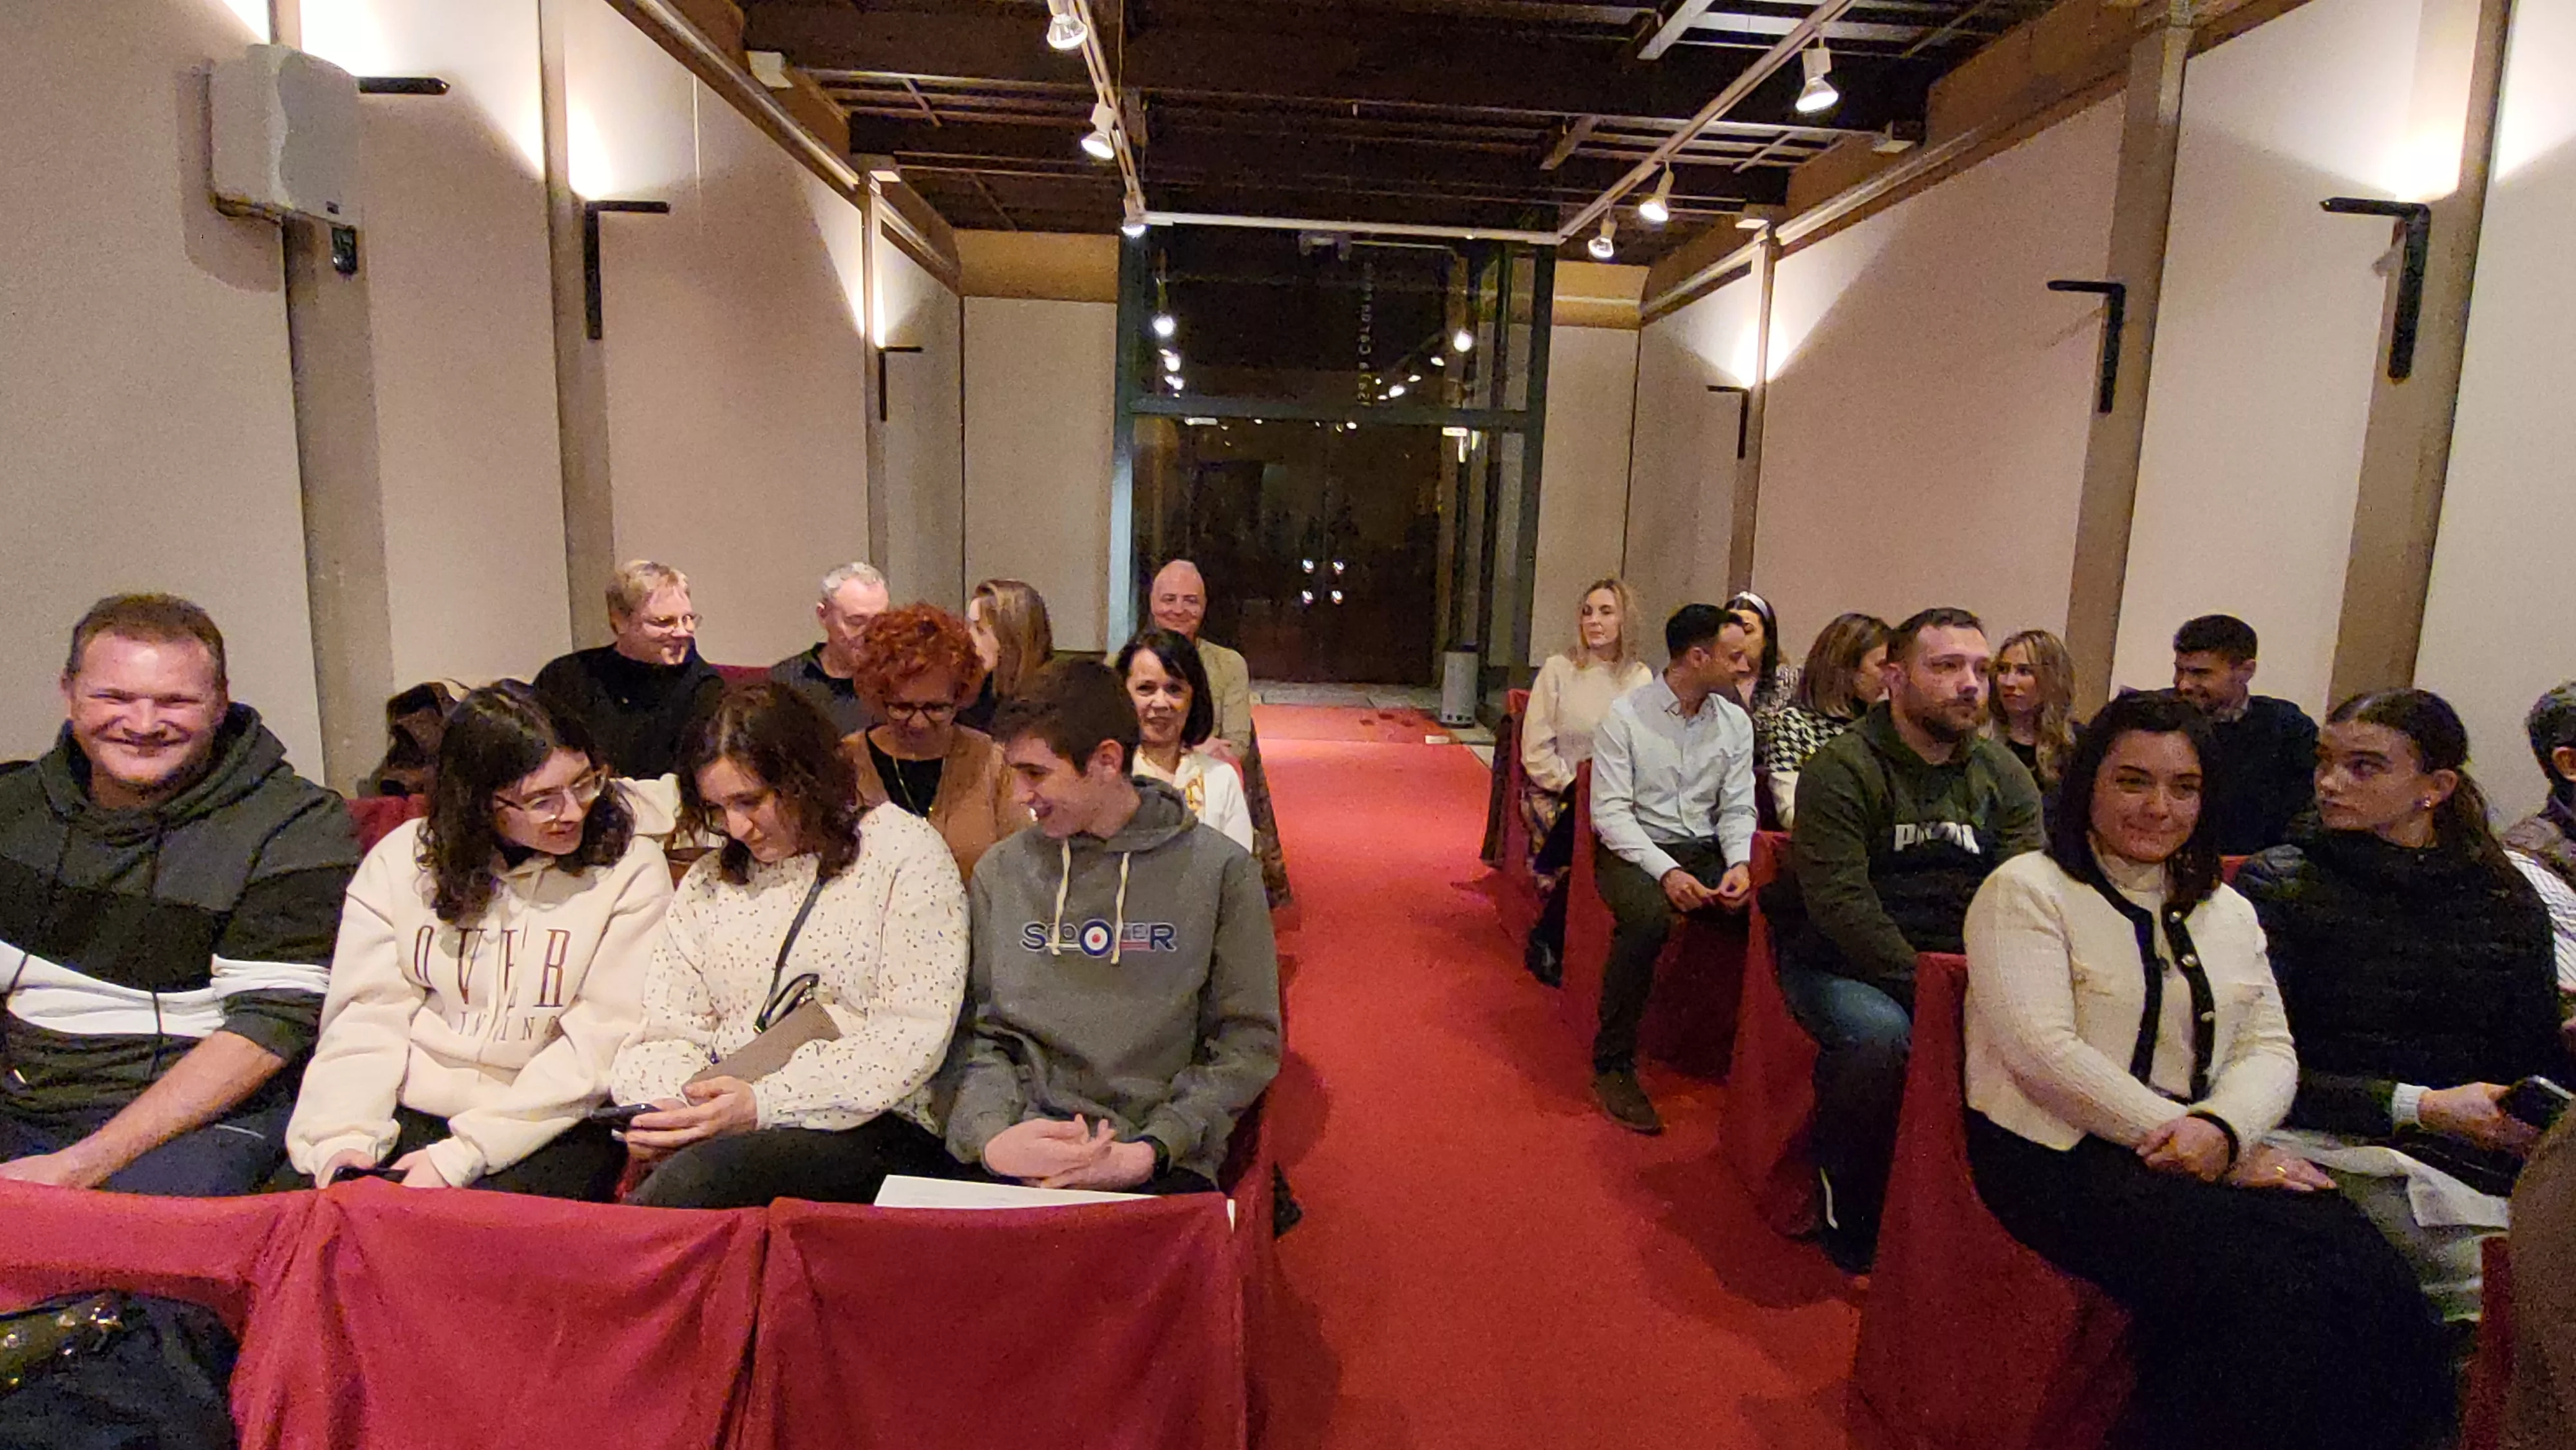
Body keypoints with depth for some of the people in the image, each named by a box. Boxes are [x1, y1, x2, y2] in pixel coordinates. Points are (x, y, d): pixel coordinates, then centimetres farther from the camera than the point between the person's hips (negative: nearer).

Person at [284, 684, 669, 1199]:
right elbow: (367, 1016, 3)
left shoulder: (629, 870, -5)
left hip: (552, 1129, -3)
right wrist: (344, 1134, -14)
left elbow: (602, 1044, -10)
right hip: (409, 1115, 4)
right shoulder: (400, 858, 7)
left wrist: (461, 1156, -15)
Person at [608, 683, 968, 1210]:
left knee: (702, 1173, -34)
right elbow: (668, 1030, 15)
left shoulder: (903, 850, 1)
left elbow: (913, 1034, -8)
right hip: (718, 1128, 5)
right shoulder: (707, 881, 19)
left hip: (869, 1128, -4)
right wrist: (665, 1108, -9)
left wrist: (765, 1104, -16)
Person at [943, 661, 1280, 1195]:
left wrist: (1148, 1152, -11)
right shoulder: (999, 871, 10)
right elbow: (974, 1034, 10)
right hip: (1021, 1157, 2)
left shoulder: (1219, 869, 1)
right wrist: (991, 1137, -9)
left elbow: (1248, 1044, 1)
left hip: (1163, 1166, -1)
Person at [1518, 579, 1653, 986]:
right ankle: (1546, 945, -9)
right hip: (1556, 790, -2)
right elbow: (1536, 751, -2)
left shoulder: (1641, 678, 9)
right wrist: (1574, 787, -13)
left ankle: (1548, 939, -12)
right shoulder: (1558, 669, 1)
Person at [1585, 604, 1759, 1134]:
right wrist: (1665, 871, -23)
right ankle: (1613, 1067, -20)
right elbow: (1610, 811, -11)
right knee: (1648, 918, -36)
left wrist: (1739, 863, -13)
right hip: (1633, 849, -4)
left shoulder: (1735, 723, 9)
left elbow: (1738, 809, 8)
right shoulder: (1625, 714, -5)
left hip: (1705, 850, 4)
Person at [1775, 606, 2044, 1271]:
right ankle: (1846, 1212, -8)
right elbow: (1841, 903, -17)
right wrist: (1923, 986, -23)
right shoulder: (1842, 768, -9)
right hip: (1843, 962, -5)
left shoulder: (2005, 775, 8)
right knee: (1878, 1033, -34)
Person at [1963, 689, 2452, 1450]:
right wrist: (2197, 1145, -15)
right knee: (2266, 1290, -27)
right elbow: (2046, 1053, -12)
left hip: (2212, 1152, 6)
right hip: (2063, 1155, -6)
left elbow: (2271, 1048, 10)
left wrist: (2222, 1129, -12)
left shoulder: (2226, 909, 21)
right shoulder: (2026, 889, -2)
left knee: (2376, 1289, -20)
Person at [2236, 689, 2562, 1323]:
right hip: (2339, 1145, -3)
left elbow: (2538, 1064, 16)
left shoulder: (2508, 902, 13)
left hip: (2480, 1151, 4)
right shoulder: (2280, 882, 0)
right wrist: (2416, 1106, -12)